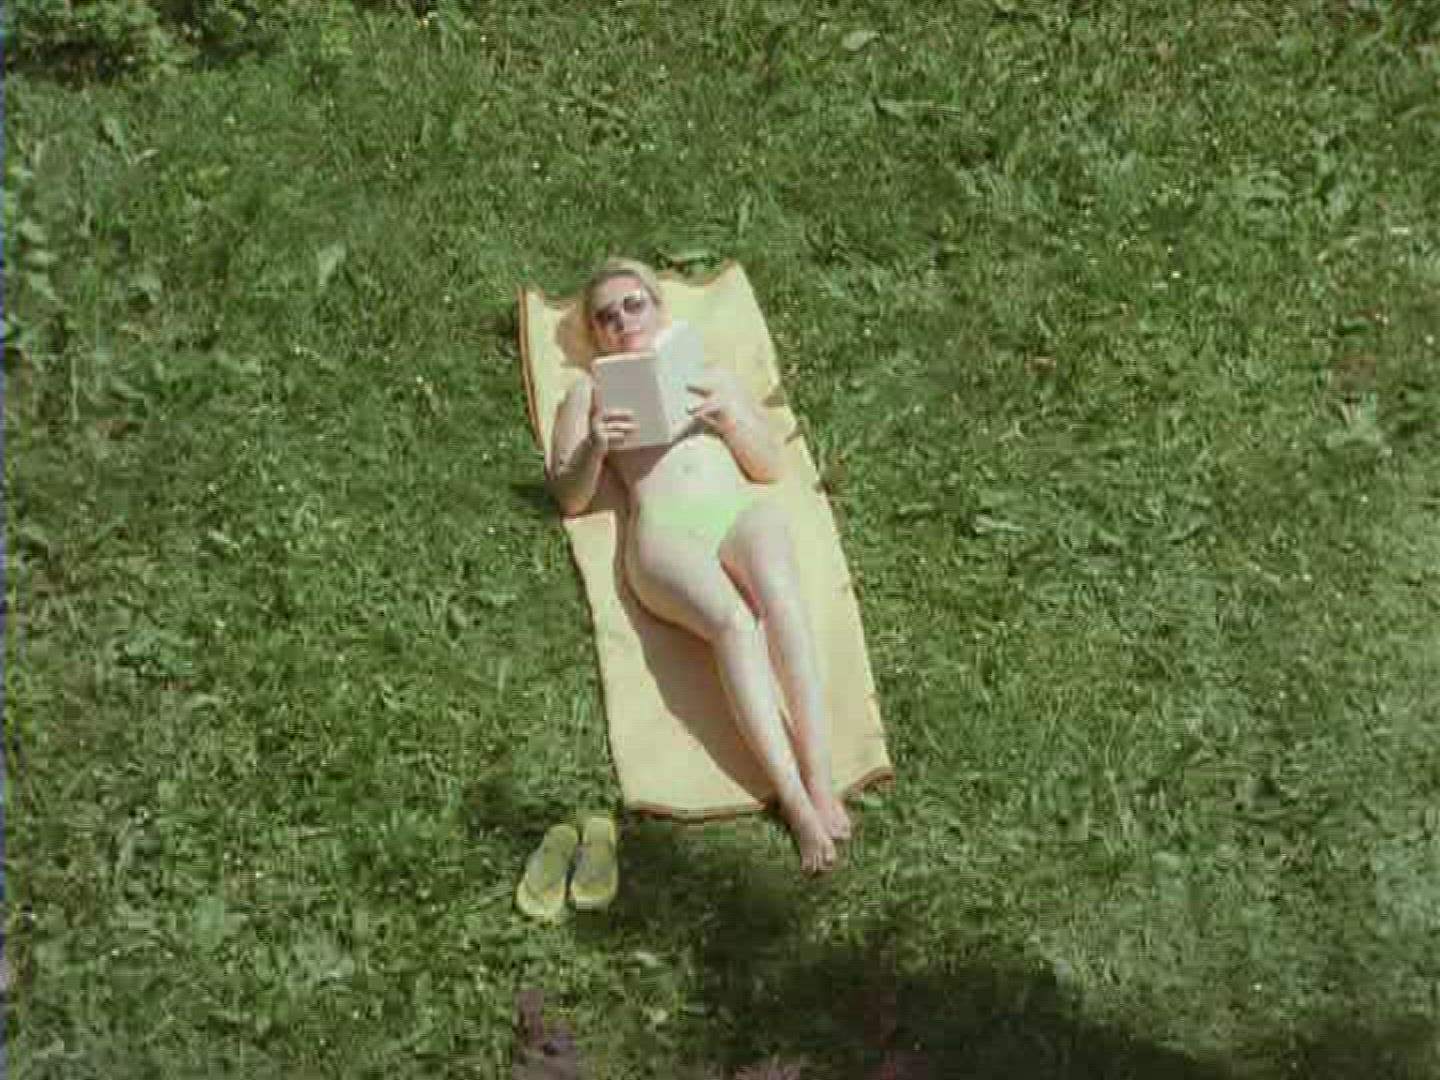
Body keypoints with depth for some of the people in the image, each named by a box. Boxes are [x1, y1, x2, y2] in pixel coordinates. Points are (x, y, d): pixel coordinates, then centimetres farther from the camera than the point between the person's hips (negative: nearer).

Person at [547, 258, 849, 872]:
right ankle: (796, 803, -42)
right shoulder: (590, 391, 27)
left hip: (742, 508, 2)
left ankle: (821, 778, -44)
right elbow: (570, 500, 17)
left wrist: (729, 417, 2)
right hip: (663, 529, -1)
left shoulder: (711, 376, 31)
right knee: (732, 621, -35)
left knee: (777, 591, -36)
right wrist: (594, 448, -4)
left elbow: (771, 466, 21)